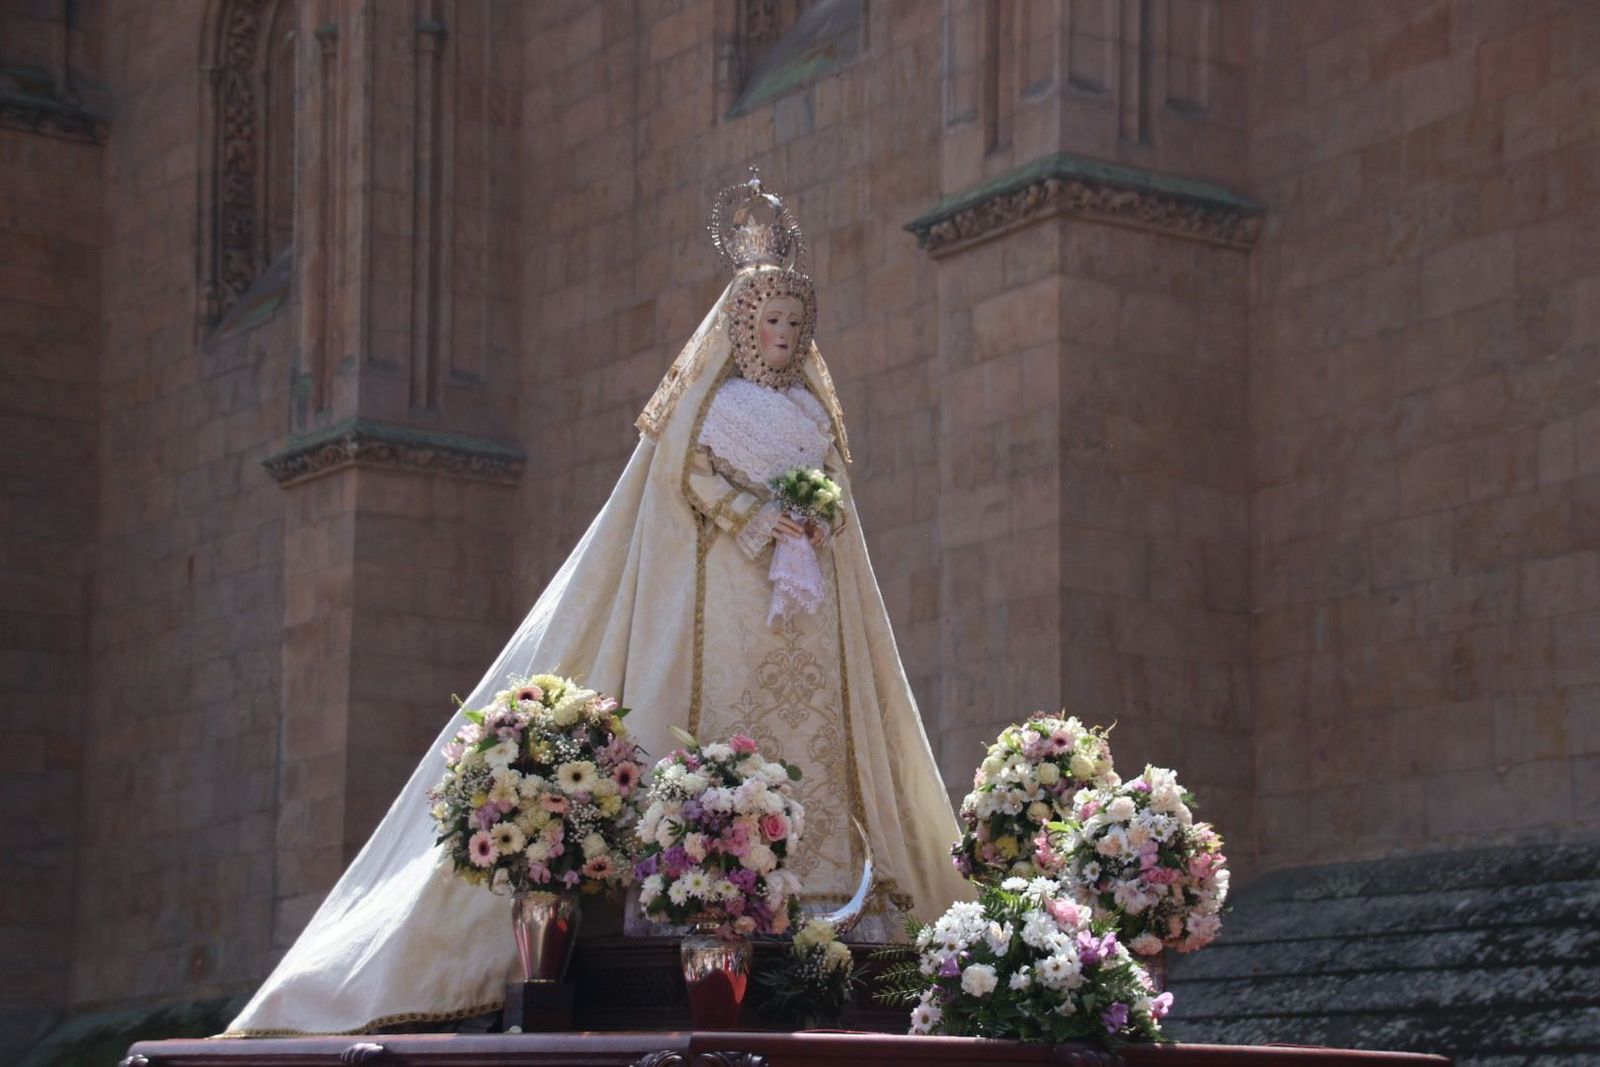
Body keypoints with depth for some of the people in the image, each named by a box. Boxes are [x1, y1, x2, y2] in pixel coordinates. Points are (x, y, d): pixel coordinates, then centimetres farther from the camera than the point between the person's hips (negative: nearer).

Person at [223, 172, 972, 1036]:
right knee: (736, 718, -14)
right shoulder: (716, 399, 6)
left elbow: (833, 484, 20)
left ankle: (817, 878, -9)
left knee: (815, 718, -4)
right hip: (728, 587, -5)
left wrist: (819, 518, -2)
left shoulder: (813, 407, 20)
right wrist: (763, 520, -15)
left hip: (805, 590, 5)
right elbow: (696, 476, -4)